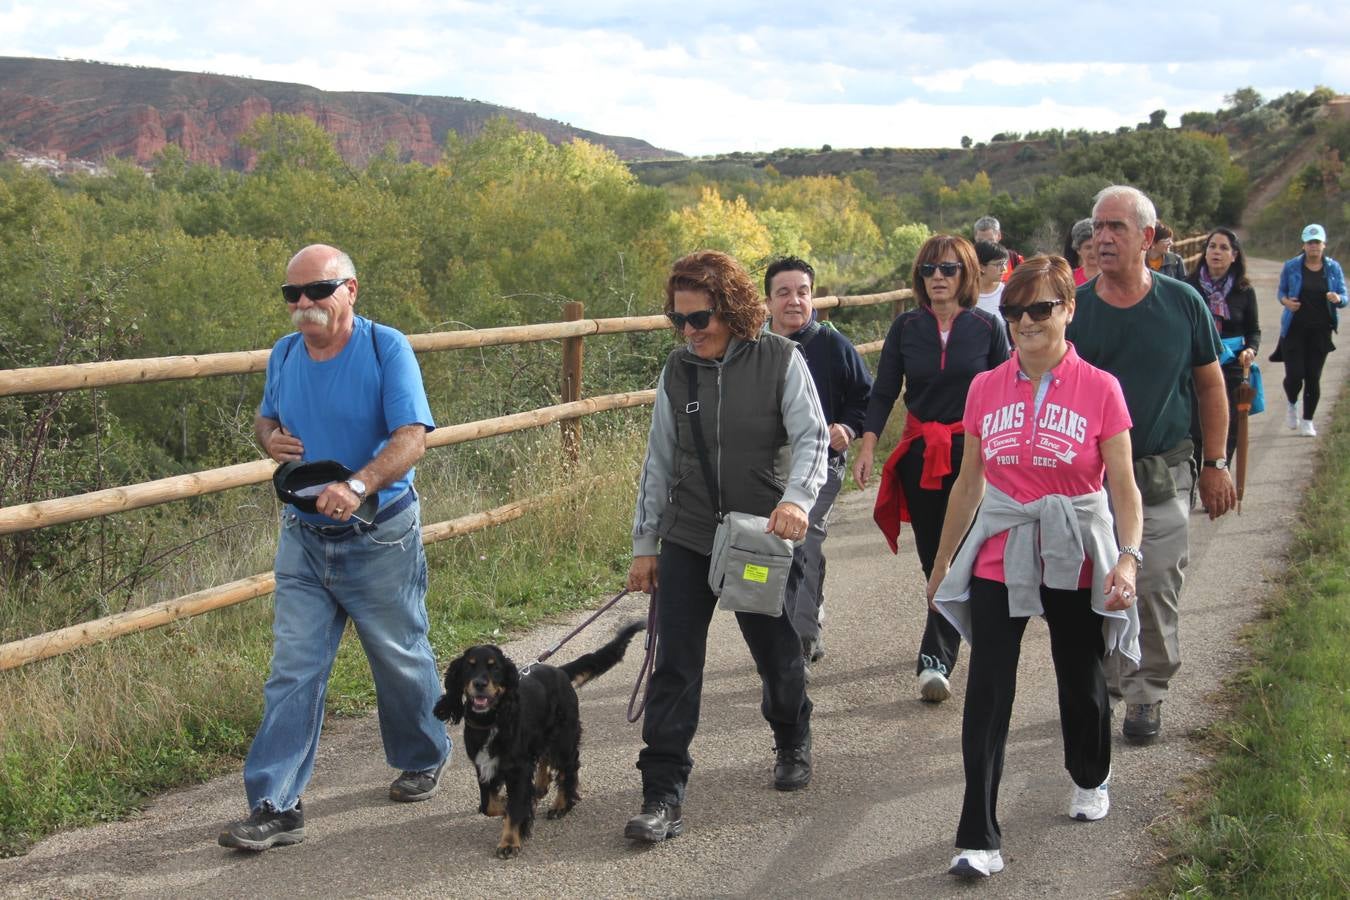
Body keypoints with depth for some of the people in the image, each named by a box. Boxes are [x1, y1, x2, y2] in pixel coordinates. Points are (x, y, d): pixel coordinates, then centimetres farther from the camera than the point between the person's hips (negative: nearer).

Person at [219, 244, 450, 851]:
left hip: (380, 539, -4)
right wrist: (269, 437, -5)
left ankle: (422, 760, 38)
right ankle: (275, 807, 0)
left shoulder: (386, 349, -14)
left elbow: (411, 439, -22)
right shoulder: (284, 355, 4)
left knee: (401, 659, 13)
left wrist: (357, 487, -38)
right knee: (292, 672, -1)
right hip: (304, 539, 4)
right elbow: (266, 417, 20)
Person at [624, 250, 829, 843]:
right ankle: (663, 797, -3)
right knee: (674, 667, -6)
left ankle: (792, 743, 45)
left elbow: (812, 438, -9)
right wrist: (644, 545, 8)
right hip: (687, 539, 2)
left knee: (776, 654, 14)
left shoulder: (779, 360, -7)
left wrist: (797, 498, -29)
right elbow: (659, 460, 8)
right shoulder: (678, 369, 3)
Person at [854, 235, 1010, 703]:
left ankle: (935, 659, -6)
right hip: (920, 453, 2)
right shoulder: (905, 327, 3)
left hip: (973, 452, -2)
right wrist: (867, 446, -8)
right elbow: (884, 392, 4)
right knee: (932, 555, 7)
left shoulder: (987, 327, -1)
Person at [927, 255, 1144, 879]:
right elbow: (969, 483, 9)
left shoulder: (1099, 389, -8)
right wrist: (942, 562, 12)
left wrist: (1129, 557, -22)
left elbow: (1124, 487, -8)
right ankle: (979, 839, -2)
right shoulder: (986, 389, 0)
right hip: (999, 560, 1)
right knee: (986, 695, -6)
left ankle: (1090, 780, 46)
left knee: (1080, 681, 17)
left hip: (1075, 560, -1)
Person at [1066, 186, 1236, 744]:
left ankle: (1145, 696, 15)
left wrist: (1215, 464, 4)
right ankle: (1103, 686, 27)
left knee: (1156, 590, 0)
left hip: (1163, 475, -1)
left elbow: (1210, 386, 7)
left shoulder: (1183, 303, -2)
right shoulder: (1073, 309, -2)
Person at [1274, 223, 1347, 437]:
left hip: (1320, 331, 1)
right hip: (1294, 329, -1)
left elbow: (1344, 297, 5)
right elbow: (1281, 291, 10)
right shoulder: (1291, 267, 0)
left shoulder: (1333, 268, 4)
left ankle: (1307, 421, 17)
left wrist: (1337, 298, -19)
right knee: (1294, 375, -8)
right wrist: (1286, 301, -12)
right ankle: (1292, 404, 25)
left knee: (1313, 377, 1)